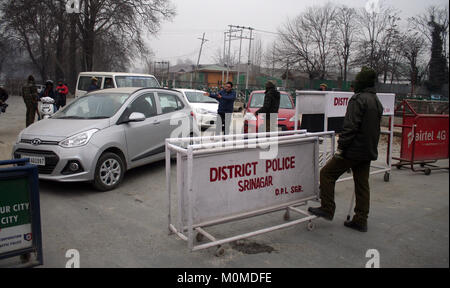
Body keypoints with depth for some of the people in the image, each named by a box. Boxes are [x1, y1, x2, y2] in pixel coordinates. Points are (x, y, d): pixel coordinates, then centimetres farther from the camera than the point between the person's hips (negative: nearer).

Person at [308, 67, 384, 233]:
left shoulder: (358, 99, -14)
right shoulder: (377, 102, 15)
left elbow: (350, 127, -21)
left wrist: (341, 147, -17)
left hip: (354, 150, -9)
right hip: (369, 152, 9)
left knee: (327, 174, 3)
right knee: (362, 185, 12)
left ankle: (327, 209, 8)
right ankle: (361, 221, 18)